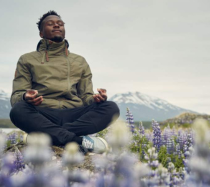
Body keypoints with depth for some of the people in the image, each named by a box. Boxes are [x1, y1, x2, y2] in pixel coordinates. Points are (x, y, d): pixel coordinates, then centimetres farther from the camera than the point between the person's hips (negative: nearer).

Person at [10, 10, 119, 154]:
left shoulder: (80, 61, 24)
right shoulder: (27, 60, 18)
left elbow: (86, 97, 19)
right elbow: (16, 97, 8)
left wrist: (96, 99, -7)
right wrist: (25, 97, -18)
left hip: (74, 114, 3)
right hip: (42, 116, -2)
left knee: (111, 107, -24)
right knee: (18, 111, -35)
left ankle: (47, 135, -35)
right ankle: (80, 140, -37)